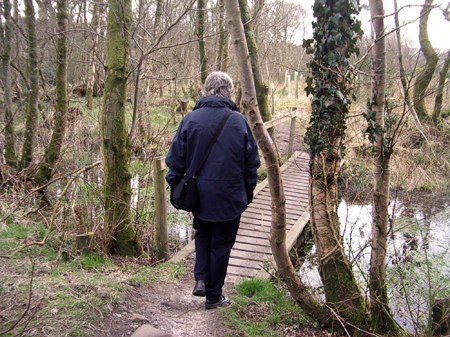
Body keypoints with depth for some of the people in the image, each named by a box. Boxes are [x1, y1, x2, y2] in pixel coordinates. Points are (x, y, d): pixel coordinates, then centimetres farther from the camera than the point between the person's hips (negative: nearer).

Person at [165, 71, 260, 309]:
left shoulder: (190, 119, -6)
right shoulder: (239, 121, -8)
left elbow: (176, 160, -1)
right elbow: (251, 162, -1)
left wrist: (174, 186, 12)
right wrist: (248, 191, 12)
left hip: (198, 194, 1)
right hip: (230, 197, -1)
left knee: (202, 234, 25)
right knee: (221, 244, 12)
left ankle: (201, 279, 11)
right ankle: (214, 296, 22)